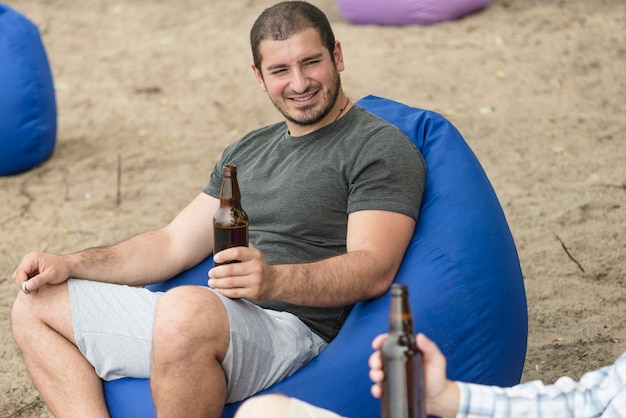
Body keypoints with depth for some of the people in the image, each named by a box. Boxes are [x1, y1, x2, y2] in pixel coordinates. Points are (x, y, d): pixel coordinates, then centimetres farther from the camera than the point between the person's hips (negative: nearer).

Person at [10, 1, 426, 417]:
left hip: (291, 330, -9)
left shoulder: (381, 148, -2)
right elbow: (175, 245, 22)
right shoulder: (247, 152, 23)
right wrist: (69, 264, 10)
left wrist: (274, 280, -33)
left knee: (187, 310, -41)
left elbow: (373, 269, -15)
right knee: (34, 307, 9)